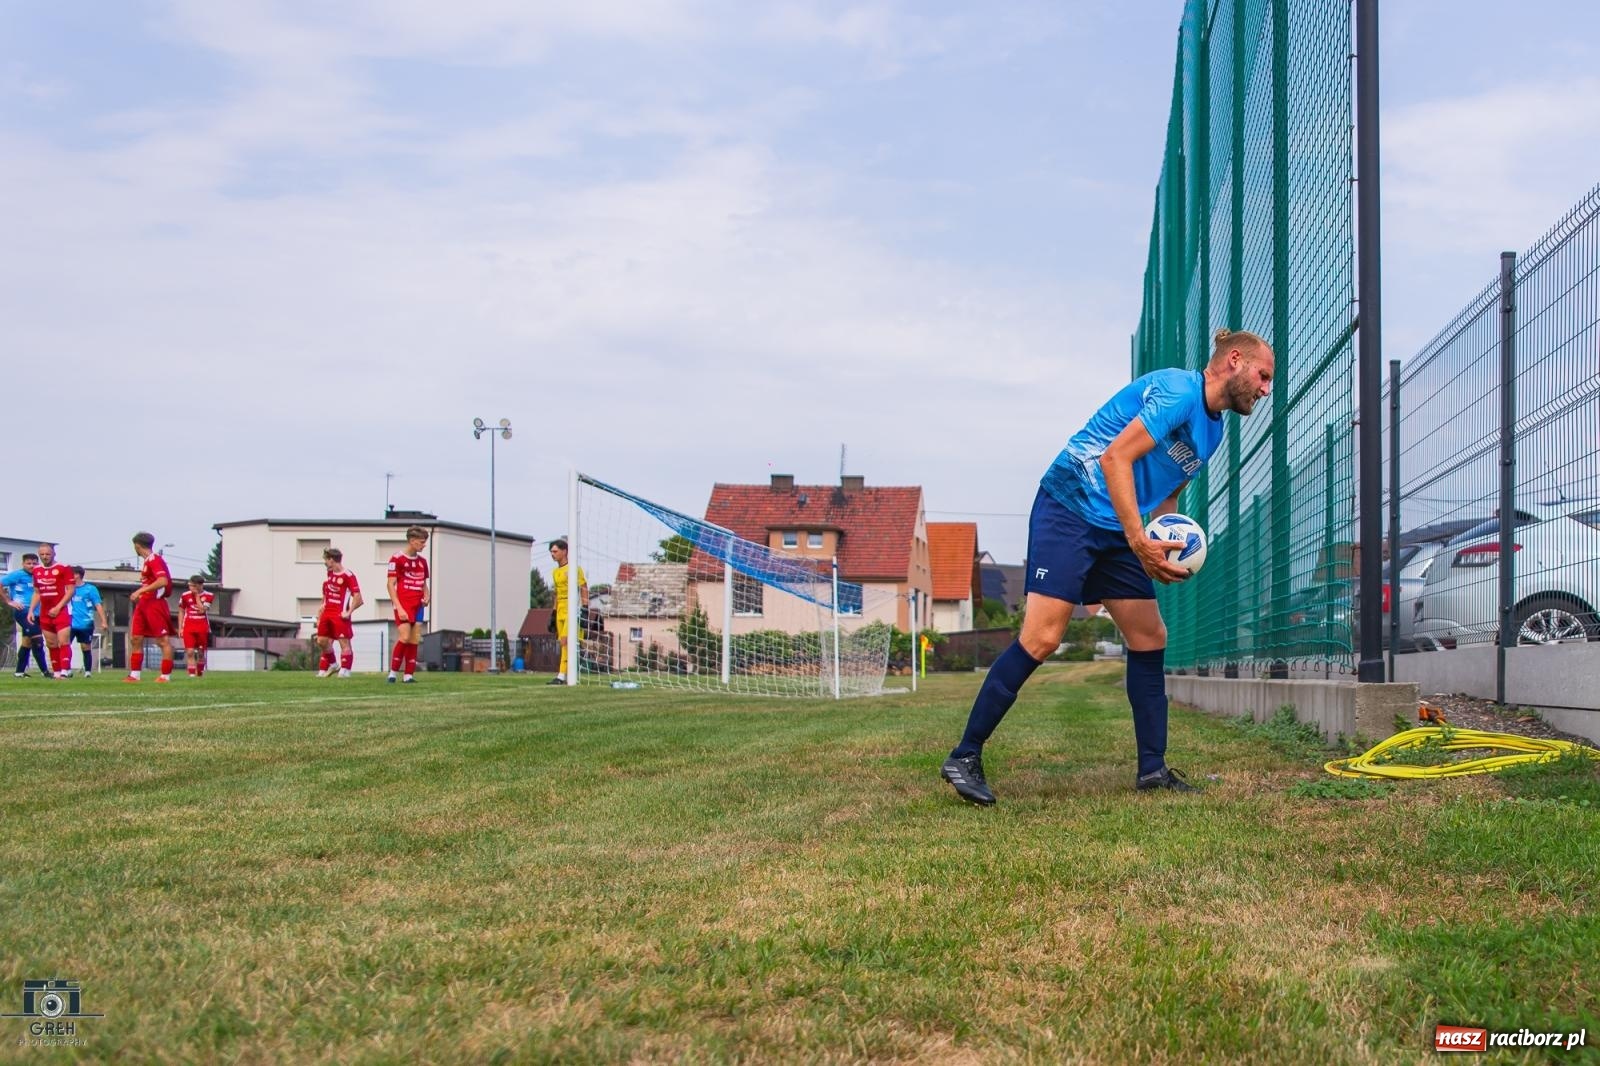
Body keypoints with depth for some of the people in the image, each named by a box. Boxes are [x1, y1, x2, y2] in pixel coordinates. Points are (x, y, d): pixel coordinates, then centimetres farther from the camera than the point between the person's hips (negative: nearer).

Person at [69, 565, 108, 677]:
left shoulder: (90, 589, -3)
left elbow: (98, 606, -4)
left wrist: (103, 621, -10)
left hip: (85, 625, -3)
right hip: (71, 624, 3)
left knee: (86, 648, 4)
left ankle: (88, 672, 12)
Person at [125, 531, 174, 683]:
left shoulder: (154, 560, -13)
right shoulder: (146, 561, 16)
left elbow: (163, 581, -26)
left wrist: (140, 591, -24)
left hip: (155, 605, -10)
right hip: (144, 604, 10)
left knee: (163, 641, -5)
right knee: (135, 639, 7)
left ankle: (166, 676, -1)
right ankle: (134, 675, 10)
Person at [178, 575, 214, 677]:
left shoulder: (209, 596, -3)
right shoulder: (185, 596, 1)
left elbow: (202, 610, -15)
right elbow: (181, 612, 9)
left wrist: (197, 595, -13)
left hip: (203, 628, 0)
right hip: (188, 628, 0)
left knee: (201, 653, 9)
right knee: (190, 652, -11)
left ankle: (200, 674, 24)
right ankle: (192, 674, -13)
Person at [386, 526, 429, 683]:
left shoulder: (422, 561, 14)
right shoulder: (397, 558, -5)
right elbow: (391, 585, -8)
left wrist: (427, 596, 2)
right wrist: (399, 608, -14)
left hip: (418, 605, 6)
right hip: (403, 604, -6)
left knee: (415, 640, 2)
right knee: (404, 637, -15)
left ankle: (409, 675, 5)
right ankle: (393, 672, -2)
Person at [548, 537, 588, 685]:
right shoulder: (555, 572, 18)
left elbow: (584, 589, -7)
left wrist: (585, 610, -14)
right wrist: (554, 614, 21)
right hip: (560, 611, 8)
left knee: (566, 641, -16)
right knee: (564, 643, 5)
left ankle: (562, 676, -20)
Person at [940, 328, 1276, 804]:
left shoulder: (1212, 429, 15)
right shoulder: (1178, 390, -15)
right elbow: (1115, 458, -24)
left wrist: (1166, 548, 5)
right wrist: (1140, 542, -27)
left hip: (1117, 531, 10)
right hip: (1069, 510, -10)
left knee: (1150, 637, 4)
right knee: (1042, 637, -15)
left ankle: (1153, 768, 12)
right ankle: (964, 757, -8)